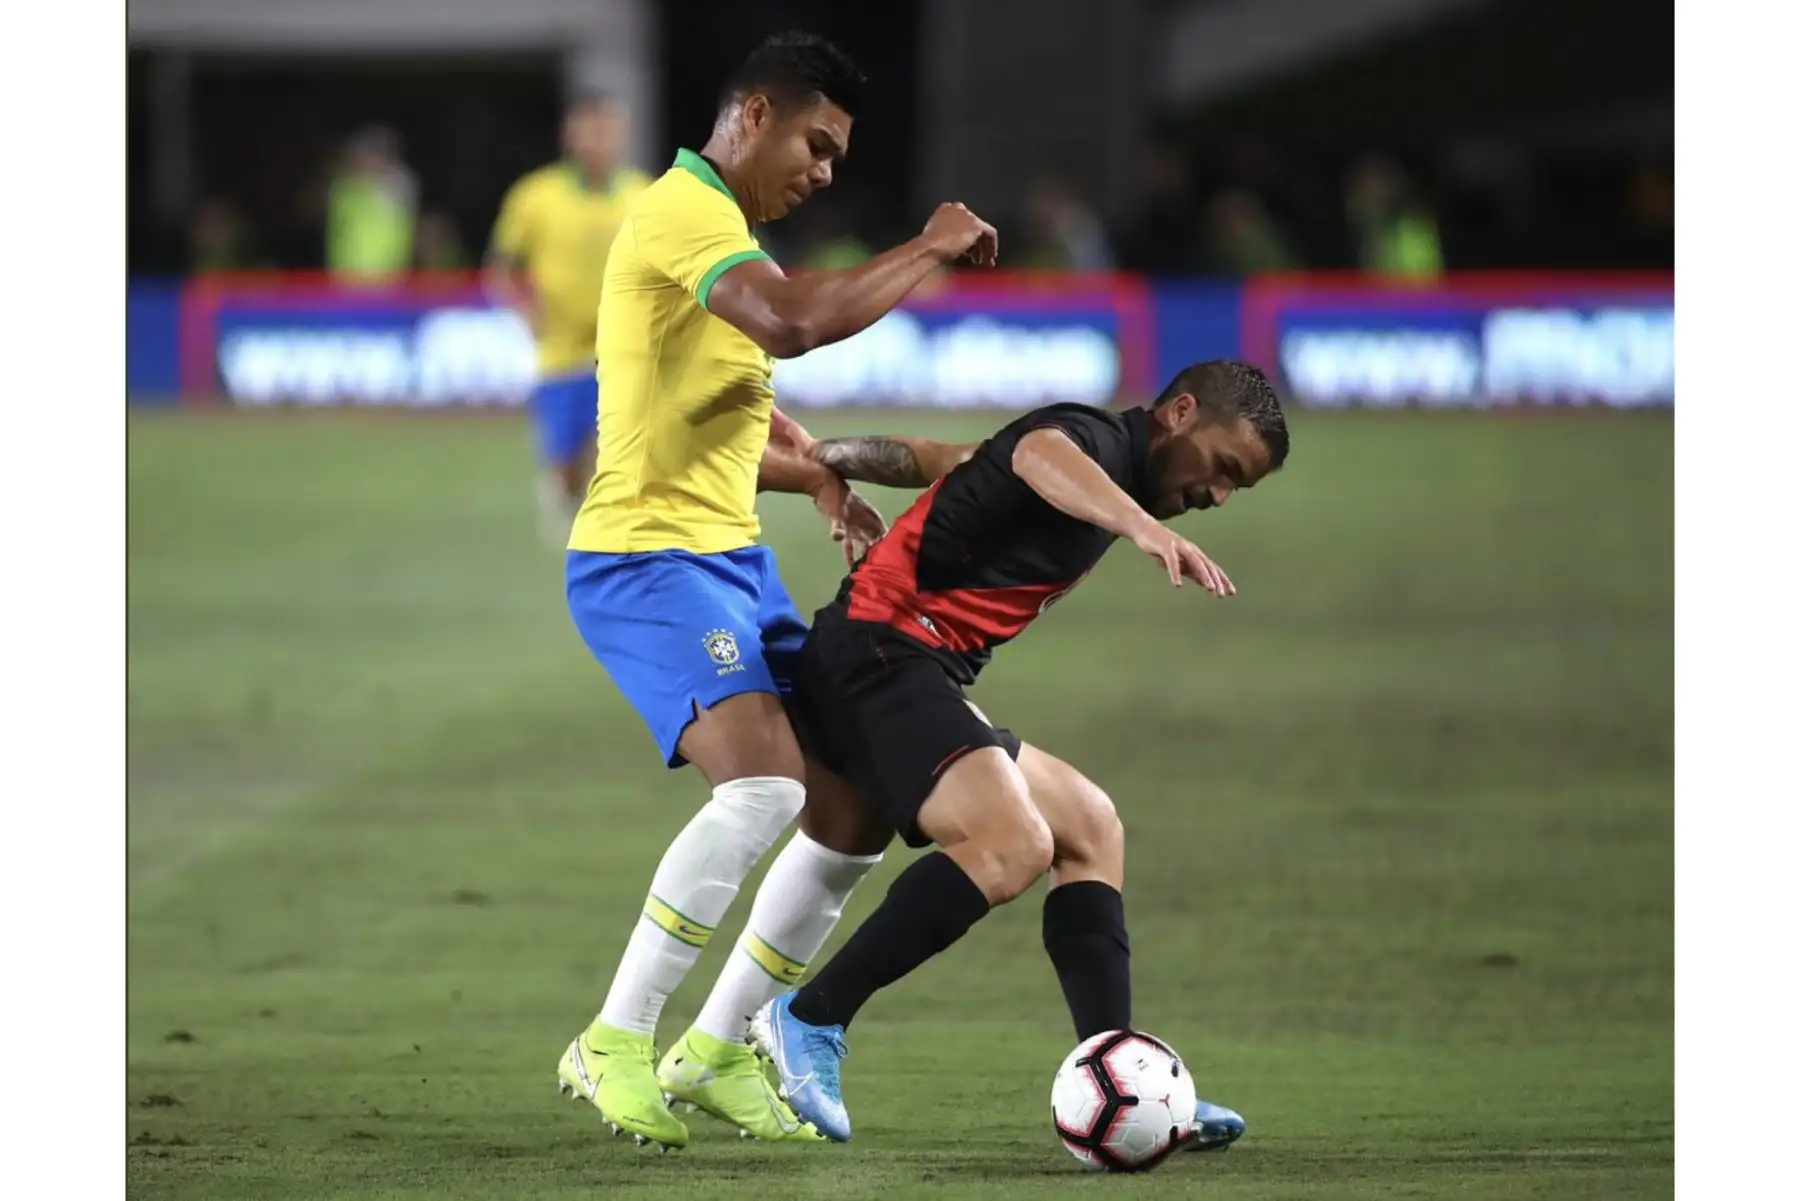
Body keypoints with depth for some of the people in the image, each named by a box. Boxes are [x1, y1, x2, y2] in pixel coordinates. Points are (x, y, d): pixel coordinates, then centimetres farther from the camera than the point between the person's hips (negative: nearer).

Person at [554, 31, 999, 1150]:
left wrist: (820, 480, 18)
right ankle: (615, 1046, -17)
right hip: (650, 561, -10)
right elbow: (794, 322, -32)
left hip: (732, 562, 10)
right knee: (763, 786, -27)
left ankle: (713, 1052, 15)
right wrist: (928, 251, -20)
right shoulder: (683, 212, -13)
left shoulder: (718, 231, 20)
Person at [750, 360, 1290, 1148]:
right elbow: (1042, 455, -37)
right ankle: (809, 1023, -19)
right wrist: (1145, 525, -53)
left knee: (1090, 829, 12)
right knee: (1013, 845, -27)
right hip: (877, 649, -11)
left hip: (919, 677, 11)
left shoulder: (1111, 481, 22)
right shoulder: (1096, 439, -9)